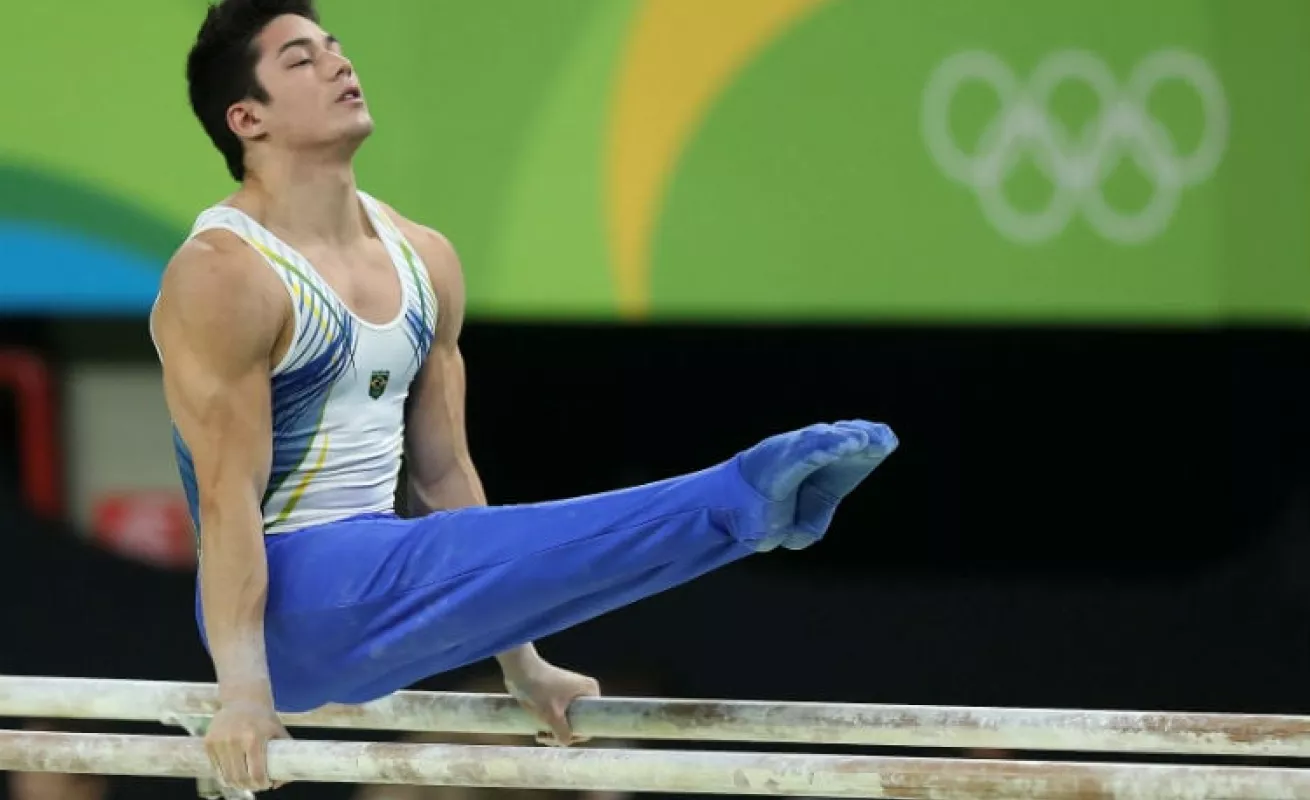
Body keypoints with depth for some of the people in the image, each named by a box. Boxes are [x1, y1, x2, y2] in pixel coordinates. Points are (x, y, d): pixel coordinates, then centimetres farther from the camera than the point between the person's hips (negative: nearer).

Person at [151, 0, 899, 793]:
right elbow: (227, 495, -20)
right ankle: (743, 499, -32)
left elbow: (445, 475, 14)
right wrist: (243, 689, -25)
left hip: (378, 584, 9)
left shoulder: (423, 260, 9)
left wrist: (520, 663, 13)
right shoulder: (224, 278, -15)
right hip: (290, 602, -9)